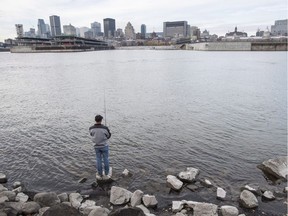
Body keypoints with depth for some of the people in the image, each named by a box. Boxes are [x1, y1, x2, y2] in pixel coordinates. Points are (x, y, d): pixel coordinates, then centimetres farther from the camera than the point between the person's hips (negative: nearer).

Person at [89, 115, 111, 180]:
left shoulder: (91, 128, -14)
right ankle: (106, 174, 26)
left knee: (98, 160, 15)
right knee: (106, 160, 14)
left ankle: (100, 175, 25)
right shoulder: (105, 128, -22)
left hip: (96, 146, 2)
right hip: (104, 146, -2)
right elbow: (109, 136, -5)